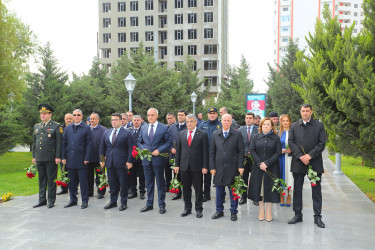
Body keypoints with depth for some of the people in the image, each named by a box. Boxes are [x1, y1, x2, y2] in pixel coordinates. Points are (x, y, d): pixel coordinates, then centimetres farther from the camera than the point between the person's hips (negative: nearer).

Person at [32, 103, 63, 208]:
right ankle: (42, 200, 21)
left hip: (51, 158, -5)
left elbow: (59, 143, -7)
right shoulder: (36, 126, 15)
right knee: (41, 180, 12)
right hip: (39, 158, 6)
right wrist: (34, 156, 15)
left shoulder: (56, 126, -3)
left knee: (51, 180, 2)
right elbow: (34, 142, 19)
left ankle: (51, 201, 11)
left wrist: (58, 157, -12)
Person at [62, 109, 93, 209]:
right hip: (70, 160, 4)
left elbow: (89, 144, -5)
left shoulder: (86, 128, -1)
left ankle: (85, 201, 12)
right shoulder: (68, 128, 12)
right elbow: (64, 143, 13)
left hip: (81, 160, -4)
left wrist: (87, 159, -11)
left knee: (83, 181, 1)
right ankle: (73, 200, 23)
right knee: (71, 181, 11)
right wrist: (64, 157, 5)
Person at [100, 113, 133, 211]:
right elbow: (102, 147, 16)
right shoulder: (106, 132, 13)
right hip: (109, 163, 5)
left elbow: (130, 148, -6)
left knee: (123, 184, 3)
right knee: (112, 184, 12)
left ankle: (124, 203, 15)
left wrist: (129, 161, -13)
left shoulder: (127, 133, -3)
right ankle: (113, 201, 25)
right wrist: (102, 159, 8)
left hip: (121, 163, -4)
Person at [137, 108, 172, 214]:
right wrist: (143, 149, -5)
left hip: (158, 159, -4)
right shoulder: (143, 128, 11)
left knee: (160, 183, 4)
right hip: (146, 159, 4)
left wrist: (159, 150, -16)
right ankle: (149, 204, 24)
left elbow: (169, 142, -5)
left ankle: (162, 205, 15)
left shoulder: (164, 128, -2)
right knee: (149, 183, 13)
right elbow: (139, 142, 15)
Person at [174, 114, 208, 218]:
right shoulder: (181, 134, 9)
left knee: (198, 189, 4)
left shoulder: (202, 134, -2)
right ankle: (187, 208, 23)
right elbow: (178, 150, 11)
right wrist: (177, 165, 6)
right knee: (186, 188, 10)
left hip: (197, 167, -3)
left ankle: (199, 209, 16)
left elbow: (205, 151, -5)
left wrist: (205, 166, -9)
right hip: (184, 166, 4)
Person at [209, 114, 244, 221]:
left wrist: (240, 166, -8)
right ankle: (219, 210, 25)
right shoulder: (215, 134, 7)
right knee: (219, 190, 11)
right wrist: (212, 167, 0)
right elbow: (212, 152, 7)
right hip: (219, 167, 2)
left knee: (233, 190, 6)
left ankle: (233, 212, 19)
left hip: (232, 167, -2)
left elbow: (240, 151, -1)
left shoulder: (237, 134, 0)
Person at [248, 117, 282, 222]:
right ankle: (261, 211, 12)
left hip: (271, 168, -2)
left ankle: (269, 212, 8)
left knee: (269, 188, 0)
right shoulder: (256, 137, 8)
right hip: (258, 167, 2)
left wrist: (267, 163, -14)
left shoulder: (276, 138, 2)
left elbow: (278, 152, -5)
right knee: (259, 188, 3)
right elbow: (252, 151, 1)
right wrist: (260, 163, -11)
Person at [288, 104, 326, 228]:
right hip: (298, 162, 2)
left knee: (316, 190, 3)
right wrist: (300, 156, -11)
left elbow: (322, 143, -3)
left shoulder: (319, 125, 4)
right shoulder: (294, 126, 8)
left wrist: (310, 155, -14)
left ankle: (317, 216, 12)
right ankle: (298, 215, 19)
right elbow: (291, 142, 1)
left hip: (315, 163, -2)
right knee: (297, 189, 8)